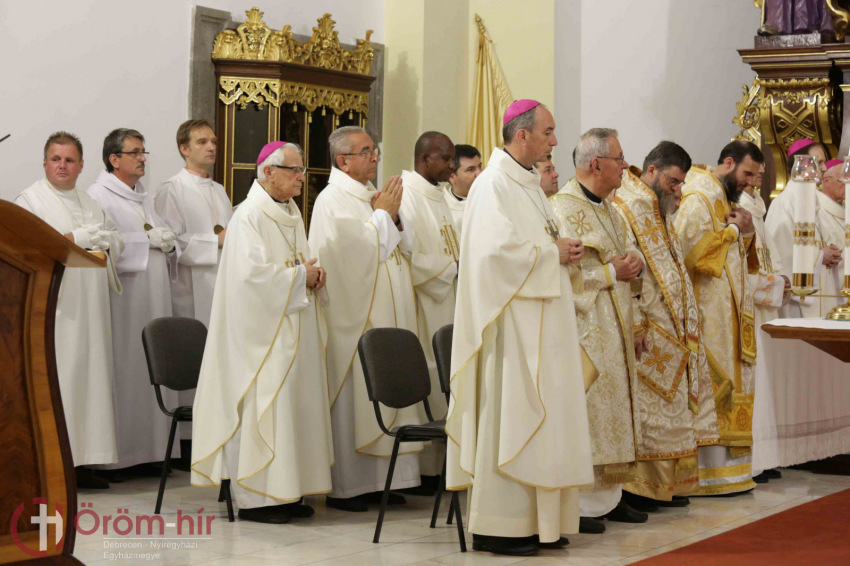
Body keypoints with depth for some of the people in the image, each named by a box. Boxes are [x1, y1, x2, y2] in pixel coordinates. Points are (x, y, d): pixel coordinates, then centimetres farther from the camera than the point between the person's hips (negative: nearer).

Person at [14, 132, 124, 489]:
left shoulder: (89, 203, 21)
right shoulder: (30, 200, 0)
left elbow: (116, 239, 14)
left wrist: (75, 238, -4)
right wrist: (83, 238, -10)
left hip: (88, 305, 7)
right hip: (53, 304, -6)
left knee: (88, 374, 4)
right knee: (56, 376, -10)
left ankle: (81, 460, 7)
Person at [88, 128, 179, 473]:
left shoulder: (144, 198, 20)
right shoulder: (99, 196, -5)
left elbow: (162, 236, 26)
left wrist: (168, 243, 3)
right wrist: (147, 241, -14)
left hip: (154, 299, 8)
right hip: (123, 298, -8)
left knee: (152, 370, 7)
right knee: (124, 371, -7)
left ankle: (150, 448, 11)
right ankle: (120, 453, -2)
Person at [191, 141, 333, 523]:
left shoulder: (292, 213, 15)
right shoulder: (250, 216, -12)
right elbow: (252, 272, -22)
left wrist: (314, 274, 2)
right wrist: (300, 276, -14)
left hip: (292, 327, 9)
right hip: (261, 329, -9)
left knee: (292, 401, 9)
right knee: (260, 405, -7)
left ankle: (284, 492, 15)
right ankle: (254, 498, -1)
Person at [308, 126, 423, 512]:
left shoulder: (373, 196, 16)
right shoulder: (333, 200, -10)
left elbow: (404, 246, 17)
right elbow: (356, 250, -20)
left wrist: (393, 218, -1)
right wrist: (383, 215, -10)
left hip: (386, 316, 9)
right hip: (353, 317, -9)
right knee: (351, 398, -5)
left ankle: (376, 480, 16)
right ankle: (344, 487, 1)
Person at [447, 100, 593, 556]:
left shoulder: (530, 184, 18)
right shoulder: (494, 184, -12)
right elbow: (498, 249, -24)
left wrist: (564, 251, 4)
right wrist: (552, 252, -12)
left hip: (542, 323, 10)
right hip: (512, 321, -10)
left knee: (539, 419, 10)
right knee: (509, 419, -8)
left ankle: (536, 521, 15)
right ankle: (497, 527, -2)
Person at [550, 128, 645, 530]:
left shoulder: (608, 210, 16)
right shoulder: (563, 210, -14)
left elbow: (628, 249, 25)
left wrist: (634, 263, 2)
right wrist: (613, 273, -16)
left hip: (614, 329, 9)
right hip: (584, 329, -9)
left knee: (614, 408, 12)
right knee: (584, 412, -8)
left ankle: (609, 495, 20)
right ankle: (577, 504, -2)